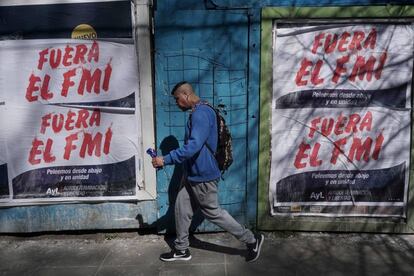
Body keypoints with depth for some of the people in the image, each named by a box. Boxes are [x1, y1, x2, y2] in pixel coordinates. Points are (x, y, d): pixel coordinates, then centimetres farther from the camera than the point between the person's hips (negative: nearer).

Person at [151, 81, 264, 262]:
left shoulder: (201, 114, -22)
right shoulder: (197, 113, 12)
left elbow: (192, 146, -31)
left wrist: (165, 160, -27)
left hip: (203, 176, -10)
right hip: (192, 174, 10)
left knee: (213, 213, 3)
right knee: (181, 209, 13)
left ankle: (252, 240, 18)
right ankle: (181, 250, 28)